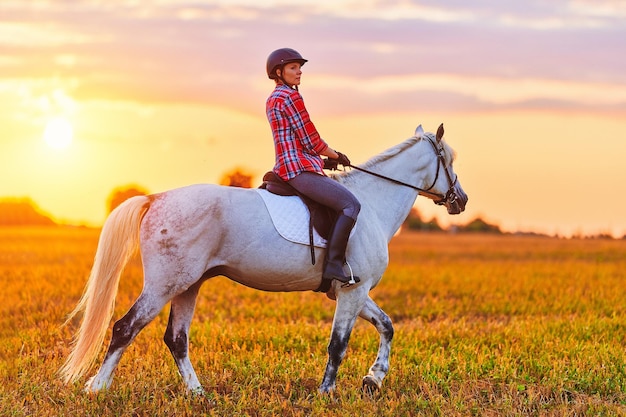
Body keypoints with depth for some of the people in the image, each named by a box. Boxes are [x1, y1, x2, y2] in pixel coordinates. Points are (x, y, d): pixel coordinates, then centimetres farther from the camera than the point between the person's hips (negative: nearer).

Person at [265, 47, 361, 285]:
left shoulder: (273, 100, 20)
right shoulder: (291, 97, -11)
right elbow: (311, 141, -11)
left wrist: (324, 160, 17)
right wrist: (335, 156, 6)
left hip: (287, 166, 11)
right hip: (298, 169, -11)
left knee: (345, 200, 23)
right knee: (350, 204, -21)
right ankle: (333, 264, -25)